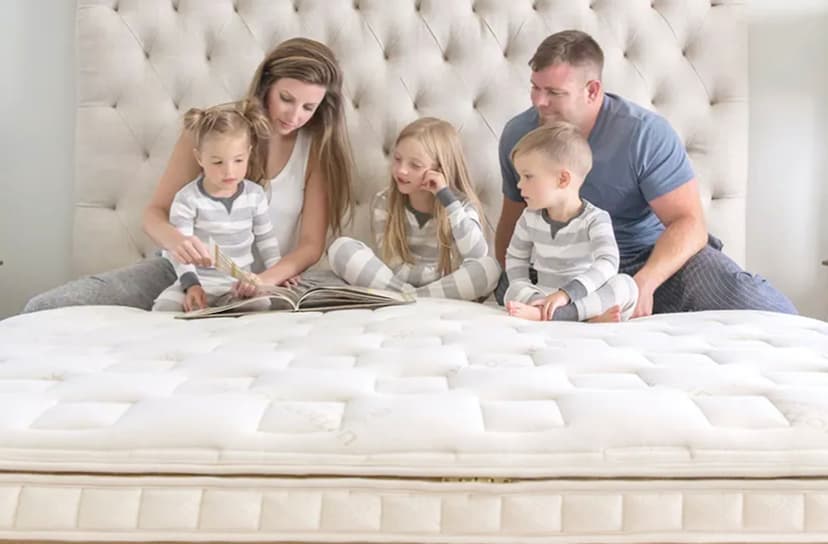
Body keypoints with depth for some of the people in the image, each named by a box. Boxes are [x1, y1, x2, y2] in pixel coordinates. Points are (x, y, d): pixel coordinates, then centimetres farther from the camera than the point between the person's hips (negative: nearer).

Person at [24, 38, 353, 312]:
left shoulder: (319, 148, -5)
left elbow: (311, 244, -9)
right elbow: (155, 214, -4)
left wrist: (269, 277, -31)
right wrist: (176, 240, -29)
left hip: (258, 280, -1)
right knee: (43, 309, -14)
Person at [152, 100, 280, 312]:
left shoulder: (255, 195, 1)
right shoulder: (187, 199, -11)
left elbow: (265, 238, 14)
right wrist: (191, 284, -25)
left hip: (241, 281, 2)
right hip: (200, 279, -2)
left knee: (263, 307, -24)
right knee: (164, 308, -25)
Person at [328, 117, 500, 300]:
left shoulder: (461, 205, -10)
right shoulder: (384, 202, -7)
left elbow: (478, 257, -30)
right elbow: (394, 268, -11)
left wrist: (447, 198, -30)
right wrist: (448, 272, -20)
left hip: (448, 289, -1)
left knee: (489, 267, -31)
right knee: (340, 247, -19)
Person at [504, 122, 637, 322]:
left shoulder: (595, 220, -12)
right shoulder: (530, 218, 2)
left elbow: (608, 263, -27)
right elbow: (515, 256, 15)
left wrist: (567, 293, -41)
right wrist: (530, 295, -5)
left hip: (586, 296, -2)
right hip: (547, 299, 3)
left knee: (625, 285, -31)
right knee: (514, 292, -25)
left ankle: (544, 314, -46)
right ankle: (590, 316, -40)